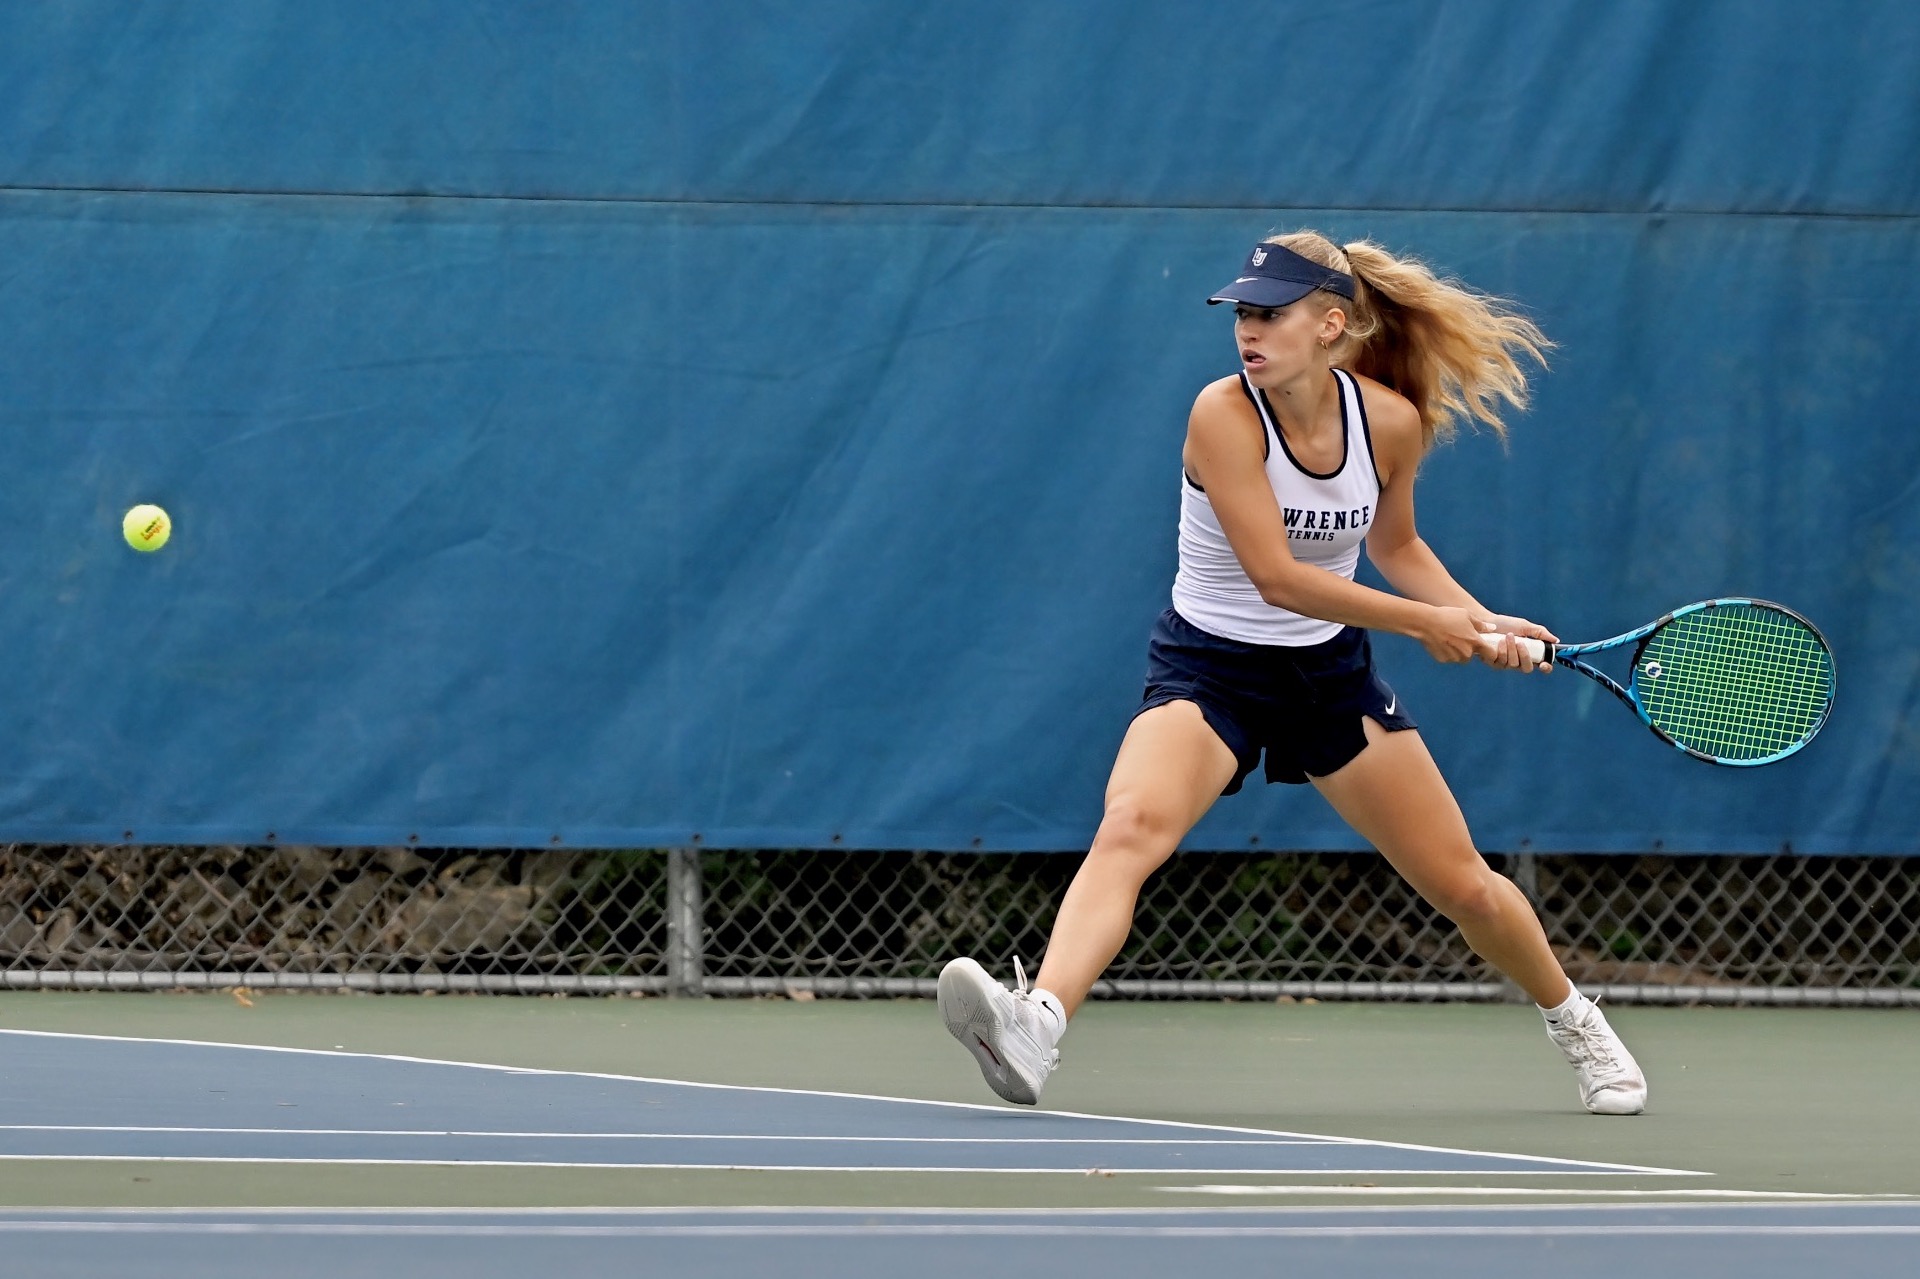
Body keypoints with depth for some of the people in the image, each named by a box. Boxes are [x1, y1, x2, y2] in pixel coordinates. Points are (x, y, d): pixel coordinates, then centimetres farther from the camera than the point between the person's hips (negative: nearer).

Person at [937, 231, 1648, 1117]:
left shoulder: (1390, 421, -8)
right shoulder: (1224, 414, -21)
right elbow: (1276, 577, -24)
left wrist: (1483, 624, -2)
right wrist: (1424, 621, -19)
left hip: (1331, 672, 4)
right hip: (1210, 667, -4)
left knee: (1461, 884, 10)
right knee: (1131, 826, -33)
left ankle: (1576, 1024, 38)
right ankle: (1037, 1022, -52)